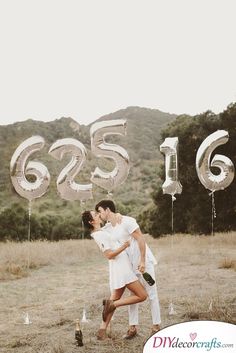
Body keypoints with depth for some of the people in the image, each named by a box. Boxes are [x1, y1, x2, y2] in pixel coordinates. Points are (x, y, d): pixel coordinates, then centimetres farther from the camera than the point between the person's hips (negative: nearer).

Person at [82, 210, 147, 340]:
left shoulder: (101, 232, 15)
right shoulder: (100, 235, -15)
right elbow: (109, 255, -21)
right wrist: (124, 246, -24)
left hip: (122, 269, 10)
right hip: (121, 269, -10)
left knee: (115, 300, 12)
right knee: (142, 295, -6)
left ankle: (102, 330, 11)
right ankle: (112, 304, -7)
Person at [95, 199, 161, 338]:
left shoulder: (127, 221, -18)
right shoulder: (107, 229, 5)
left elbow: (141, 239, -20)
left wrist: (142, 261, -23)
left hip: (144, 262, -7)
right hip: (131, 265, 7)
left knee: (152, 293, -2)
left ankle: (156, 326, 4)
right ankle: (133, 327, 12)